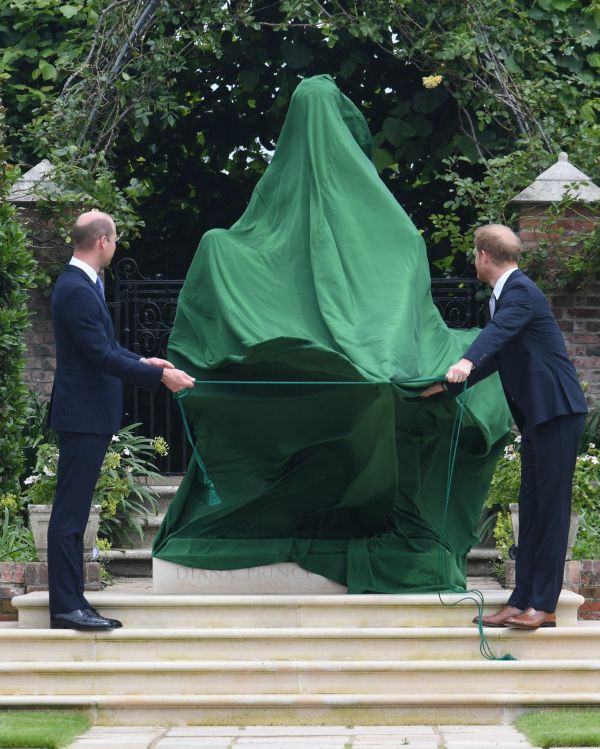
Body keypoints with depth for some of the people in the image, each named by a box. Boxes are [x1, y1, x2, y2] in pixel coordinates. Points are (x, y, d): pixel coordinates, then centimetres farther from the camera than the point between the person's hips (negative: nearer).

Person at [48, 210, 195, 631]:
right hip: (83, 417, -11)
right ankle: (66, 607, -5)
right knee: (70, 513, -7)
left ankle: (71, 602, 16)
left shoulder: (81, 285, 14)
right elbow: (103, 356, -21)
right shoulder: (77, 290, -18)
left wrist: (142, 361, 21)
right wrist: (159, 376, -17)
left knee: (73, 513, 11)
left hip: (89, 417, 11)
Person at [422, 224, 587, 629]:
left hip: (557, 411, -10)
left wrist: (466, 362, -51)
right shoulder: (507, 293, 17)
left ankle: (544, 606, -5)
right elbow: (496, 355, 27)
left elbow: (499, 330, -34)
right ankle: (522, 601, 13)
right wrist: (450, 384, 32)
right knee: (531, 509, 10)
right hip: (537, 414, 10)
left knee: (551, 508, -7)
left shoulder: (520, 291, -14)